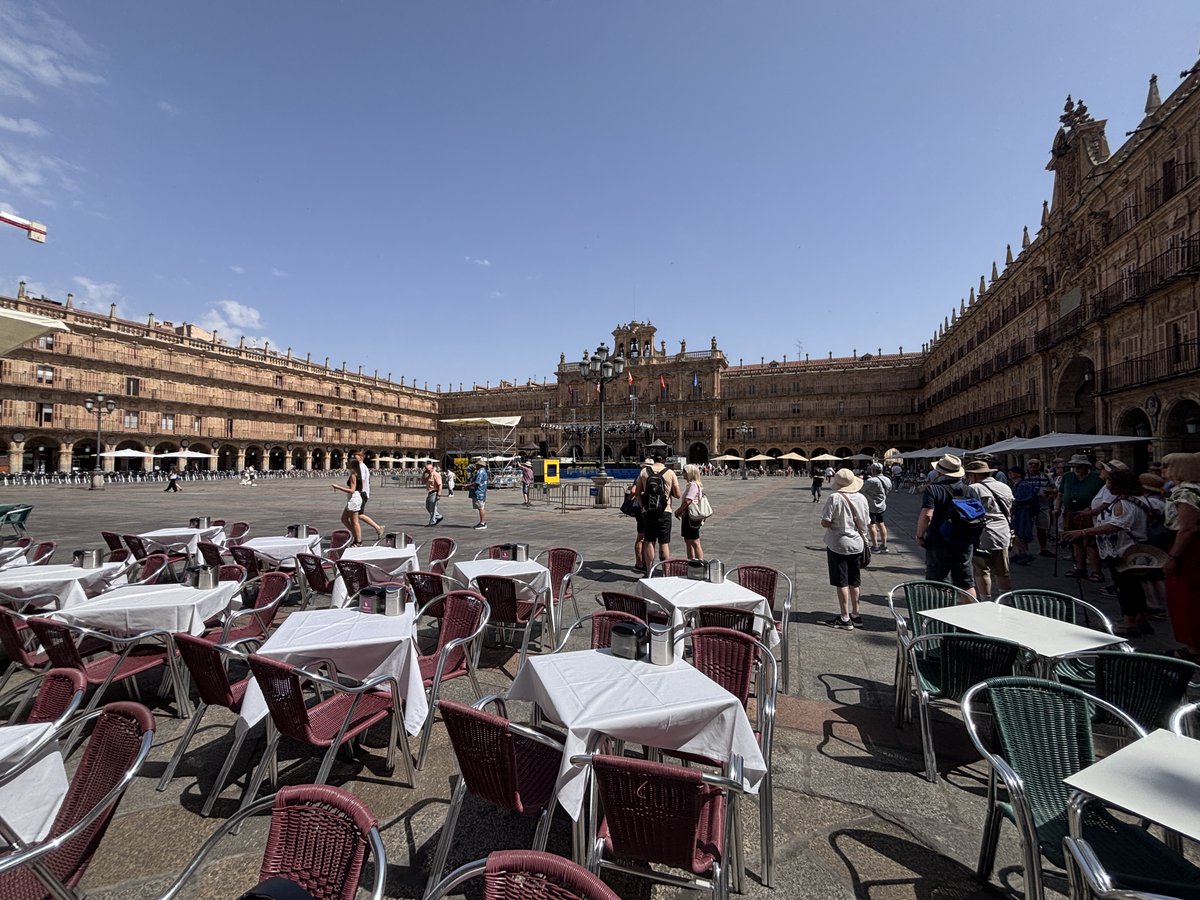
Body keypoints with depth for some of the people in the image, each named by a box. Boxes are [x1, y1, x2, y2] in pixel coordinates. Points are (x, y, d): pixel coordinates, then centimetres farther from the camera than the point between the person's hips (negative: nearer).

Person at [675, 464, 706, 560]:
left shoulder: (693, 485, -18)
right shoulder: (690, 484, 14)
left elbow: (687, 501, -24)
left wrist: (678, 511, -11)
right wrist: (681, 511, 8)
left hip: (691, 517, -11)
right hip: (687, 516, 11)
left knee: (695, 543, -4)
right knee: (688, 541, 19)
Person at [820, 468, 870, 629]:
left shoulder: (835, 498, -18)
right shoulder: (862, 498, 1)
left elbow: (825, 523, -19)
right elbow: (865, 522, 9)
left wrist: (832, 523, 3)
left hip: (838, 545, -6)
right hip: (857, 544, 6)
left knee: (842, 582, 2)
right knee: (854, 582, 16)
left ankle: (845, 618, 7)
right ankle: (855, 615, 27)